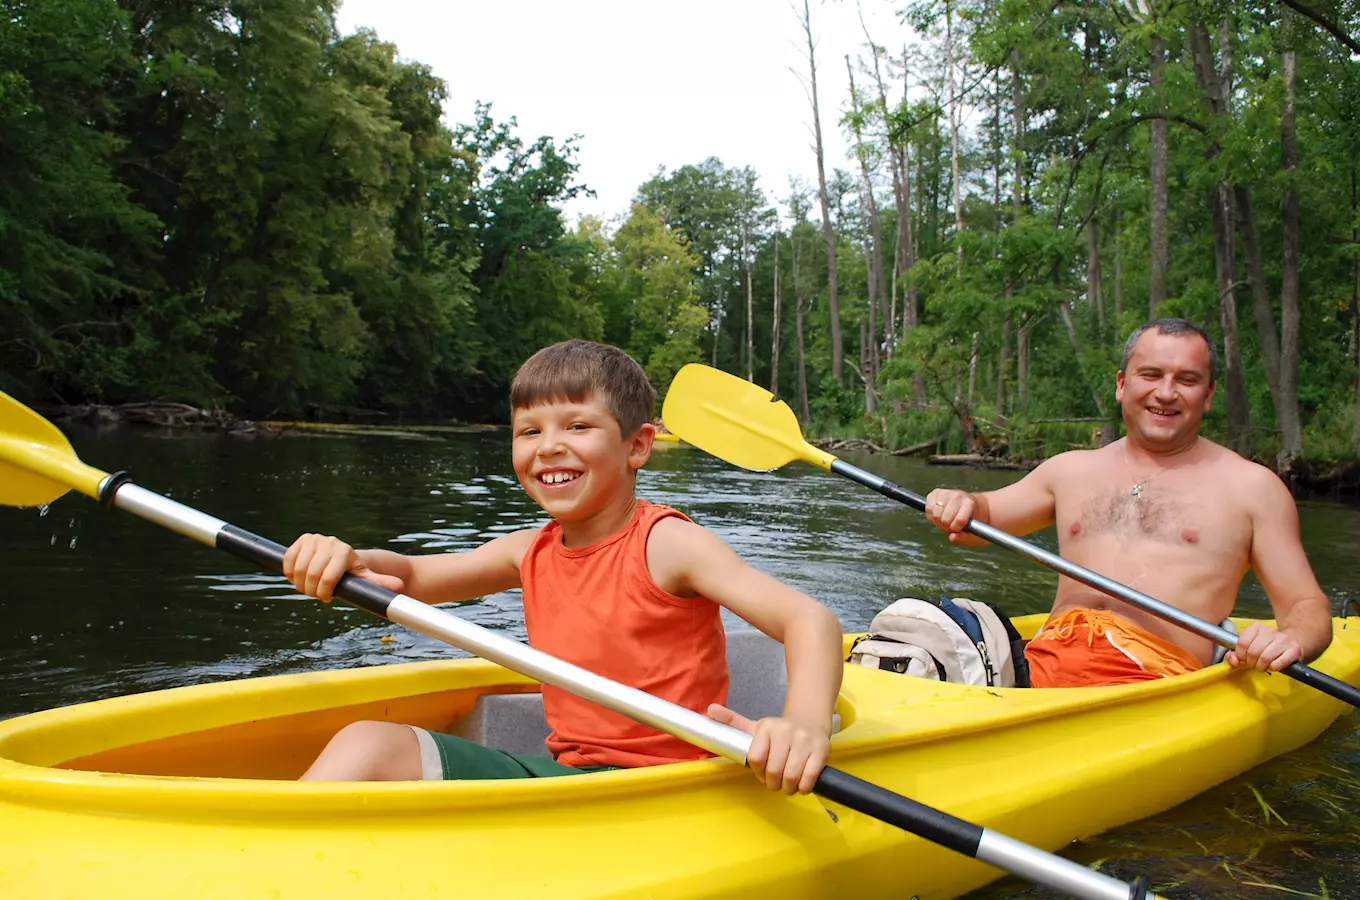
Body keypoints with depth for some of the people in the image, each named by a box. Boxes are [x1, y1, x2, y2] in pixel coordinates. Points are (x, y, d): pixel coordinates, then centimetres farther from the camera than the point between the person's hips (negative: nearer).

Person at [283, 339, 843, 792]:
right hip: (563, 772, 7)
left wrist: (807, 725, -43)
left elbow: (808, 618, -23)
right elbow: (410, 578, 17)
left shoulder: (665, 544, -14)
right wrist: (344, 561, -7)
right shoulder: (532, 551, 7)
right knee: (369, 745, -8)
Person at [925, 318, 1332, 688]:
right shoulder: (1072, 469, 23)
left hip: (1159, 676, -2)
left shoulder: (1252, 485, 14)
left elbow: (1308, 606, 13)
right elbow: (980, 519, 28)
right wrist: (961, 504, 2)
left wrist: (1290, 640, -13)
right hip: (1046, 655, 2)